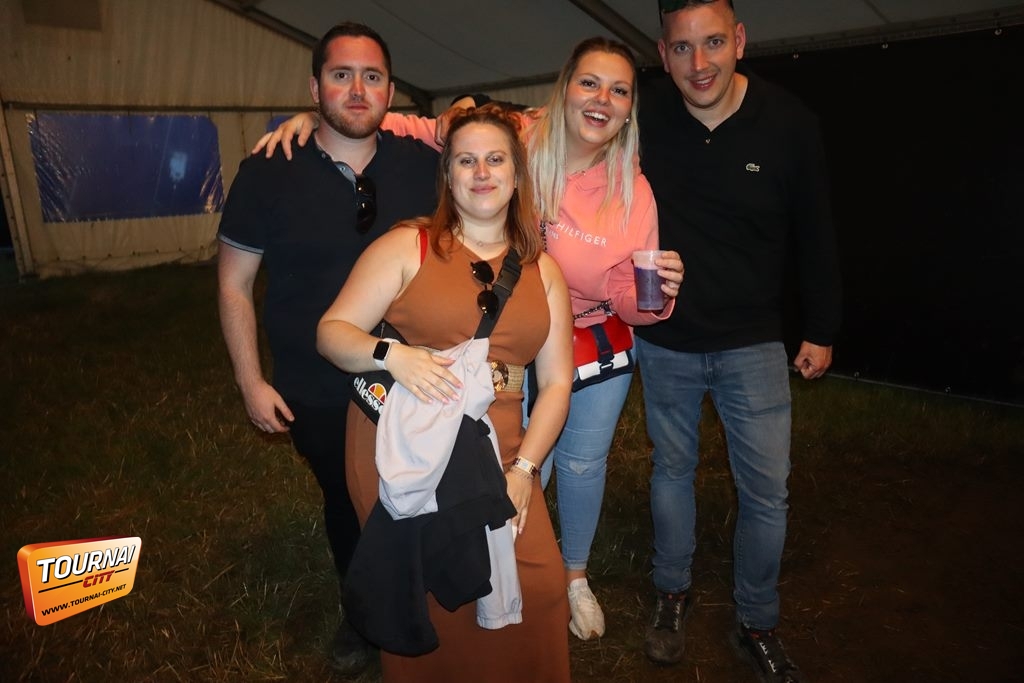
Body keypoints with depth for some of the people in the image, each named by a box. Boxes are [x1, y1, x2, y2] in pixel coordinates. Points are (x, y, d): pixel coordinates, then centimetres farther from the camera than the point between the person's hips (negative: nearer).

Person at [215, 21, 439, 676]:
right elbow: (234, 282, -3)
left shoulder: (422, 164, -6)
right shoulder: (269, 173, -10)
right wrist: (251, 382, -5)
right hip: (316, 394, 0)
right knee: (346, 503, 20)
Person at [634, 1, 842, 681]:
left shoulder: (790, 122, -12)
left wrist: (822, 332, 3)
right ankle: (673, 592, 39)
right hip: (664, 340, 1)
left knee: (767, 490, 5)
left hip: (753, 344, 0)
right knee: (672, 469, 16)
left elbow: (816, 235, -2)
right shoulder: (644, 113, -11)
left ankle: (758, 625, 28)